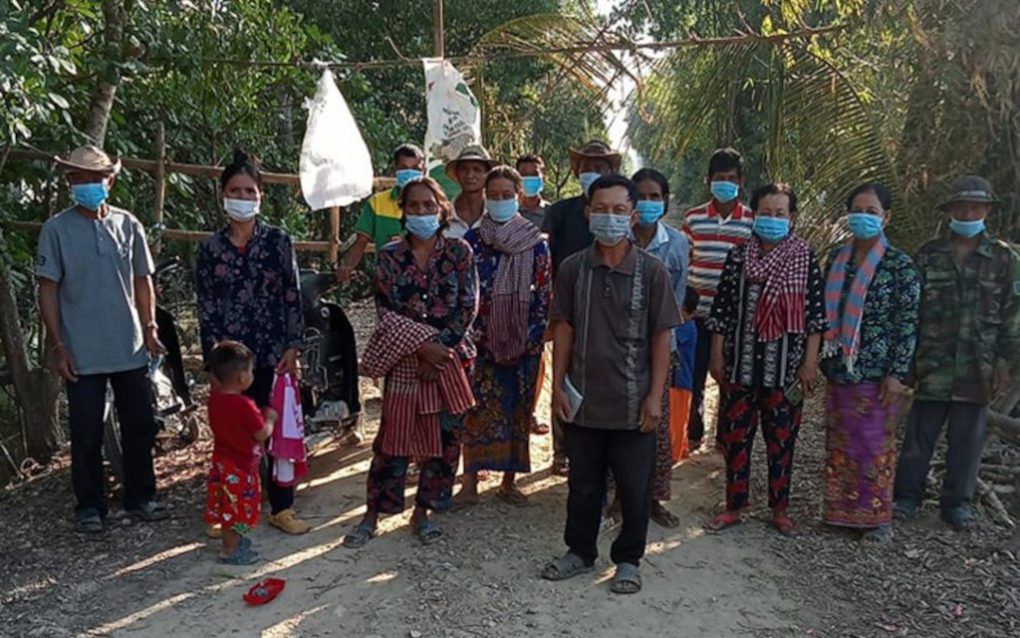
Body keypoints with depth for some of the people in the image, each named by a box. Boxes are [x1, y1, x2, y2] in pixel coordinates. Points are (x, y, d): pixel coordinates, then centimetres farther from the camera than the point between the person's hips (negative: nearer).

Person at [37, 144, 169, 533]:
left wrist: (150, 328, 2)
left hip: (131, 350, 3)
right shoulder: (57, 229, -3)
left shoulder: (128, 225, 4)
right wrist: (57, 345, -7)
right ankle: (89, 506, 22)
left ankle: (140, 497, 26)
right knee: (87, 435, 6)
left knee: (140, 428, 11)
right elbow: (48, 289, -3)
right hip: (83, 354, -2)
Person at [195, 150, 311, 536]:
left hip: (274, 354, 0)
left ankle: (281, 508, 19)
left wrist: (292, 347, -6)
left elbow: (292, 298, 0)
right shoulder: (210, 249, 4)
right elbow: (206, 309, 3)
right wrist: (215, 358, -4)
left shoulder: (278, 241, 1)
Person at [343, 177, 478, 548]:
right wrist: (422, 345, -14)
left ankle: (422, 512, 23)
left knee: (444, 437, 5)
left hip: (450, 357, 1)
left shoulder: (459, 251, 2)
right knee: (395, 437, 3)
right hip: (404, 358, -1)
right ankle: (372, 516, 18)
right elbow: (386, 311, -4)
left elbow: (468, 307, -3)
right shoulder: (390, 255, 3)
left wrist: (440, 347, -11)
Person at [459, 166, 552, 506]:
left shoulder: (535, 243, 1)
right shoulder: (471, 240, 1)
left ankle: (509, 481, 20)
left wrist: (531, 338, -6)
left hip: (523, 341, 1)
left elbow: (543, 295, 1)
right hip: (483, 341, 0)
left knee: (517, 410, 7)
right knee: (479, 409, 1)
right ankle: (470, 481, 10)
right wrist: (476, 335, -5)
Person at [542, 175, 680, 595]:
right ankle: (580, 551, 35)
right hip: (584, 399, 2)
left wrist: (655, 395, -8)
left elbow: (661, 337, -4)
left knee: (634, 486, 10)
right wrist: (558, 386, 0)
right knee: (583, 482, 16)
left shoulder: (651, 271, -5)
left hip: (633, 402, -1)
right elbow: (563, 329, 4)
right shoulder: (573, 269, 0)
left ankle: (628, 559, 30)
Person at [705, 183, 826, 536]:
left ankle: (780, 509, 26)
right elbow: (722, 310, 3)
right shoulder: (738, 257, 2)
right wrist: (717, 355, 1)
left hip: (785, 369, -1)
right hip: (740, 365, 1)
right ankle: (733, 507, 23)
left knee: (782, 441, 9)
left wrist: (810, 362, -3)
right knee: (735, 437, 8)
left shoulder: (806, 259, 0)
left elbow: (814, 314, 0)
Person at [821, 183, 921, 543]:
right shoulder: (837, 259, 7)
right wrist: (821, 360, 10)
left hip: (876, 372, -4)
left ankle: (876, 517, 19)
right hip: (839, 368, 5)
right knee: (839, 442, 11)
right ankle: (842, 510, 25)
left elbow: (908, 324, -8)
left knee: (874, 444, 4)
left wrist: (897, 374, -13)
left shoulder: (900, 266, -7)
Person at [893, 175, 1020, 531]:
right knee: (919, 436, 4)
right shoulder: (928, 256, 6)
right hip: (933, 366, 0)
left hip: (977, 368, 0)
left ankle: (957, 503, 21)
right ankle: (906, 497, 15)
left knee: (968, 438, 8)